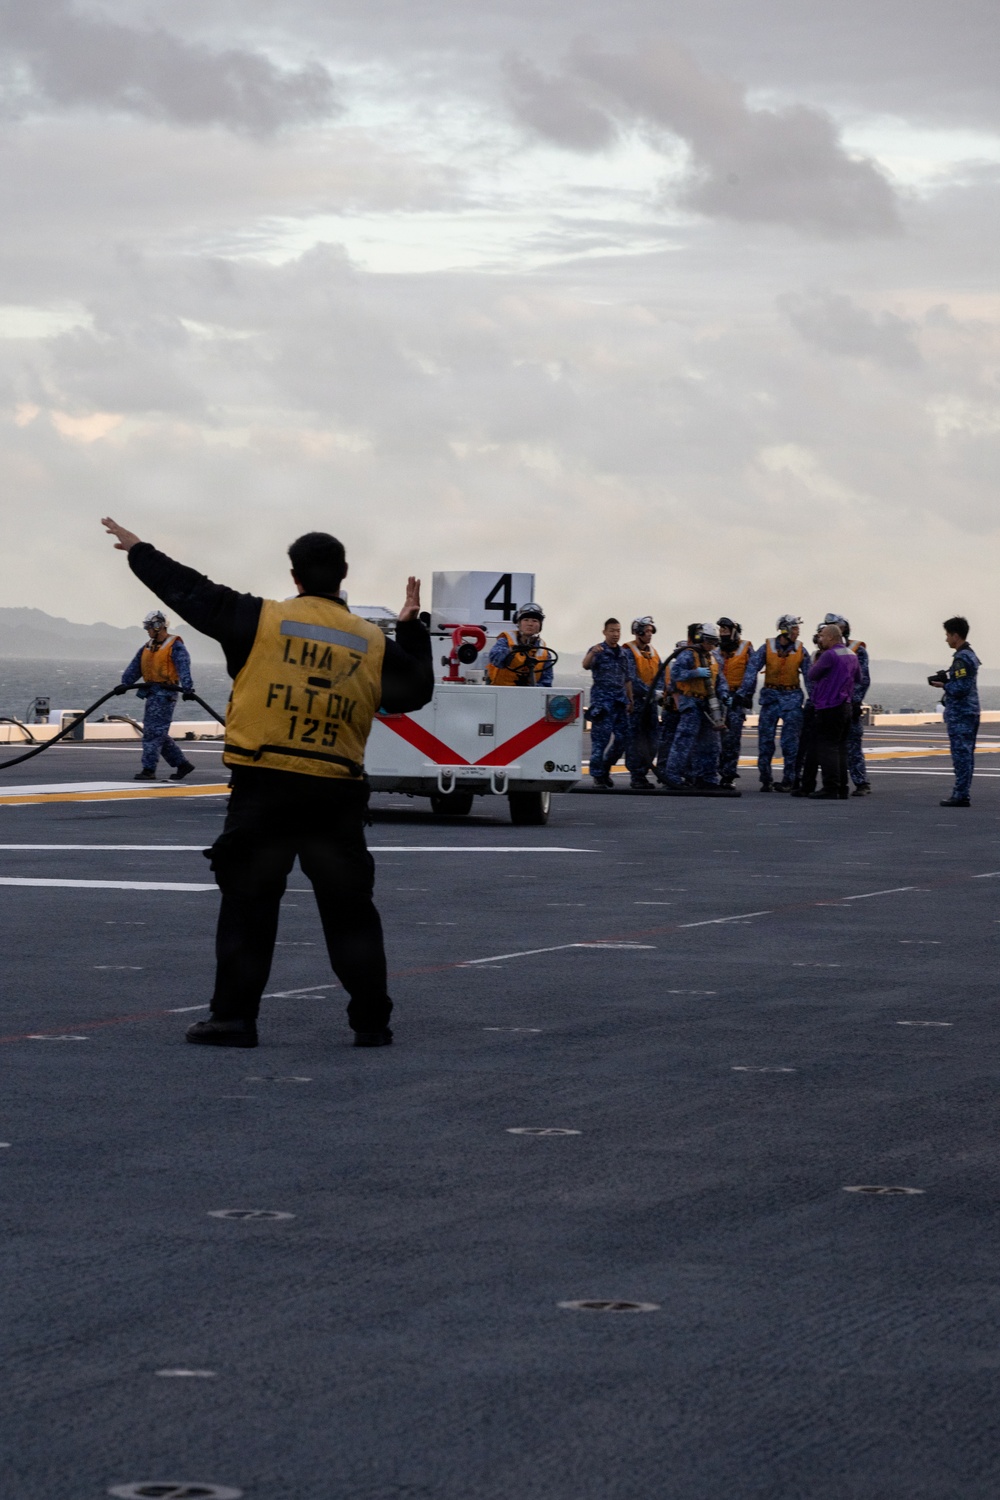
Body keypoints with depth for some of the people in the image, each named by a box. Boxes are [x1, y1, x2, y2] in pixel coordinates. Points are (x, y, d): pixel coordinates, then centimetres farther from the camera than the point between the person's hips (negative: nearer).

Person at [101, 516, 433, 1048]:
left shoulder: (260, 620, -1)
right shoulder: (373, 643, 6)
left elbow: (190, 591, 6)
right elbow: (415, 691, 21)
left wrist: (138, 550, 19)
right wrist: (411, 628, 32)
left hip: (264, 789, -2)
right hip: (336, 796, 2)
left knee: (248, 903, 5)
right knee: (349, 909, 11)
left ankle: (235, 1016, 2)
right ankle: (371, 1020, 11)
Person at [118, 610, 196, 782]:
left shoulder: (175, 646, -6)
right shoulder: (147, 648, 18)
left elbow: (184, 668, -19)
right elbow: (134, 667, 9)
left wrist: (187, 687, -33)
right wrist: (125, 683, -5)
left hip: (165, 693, -8)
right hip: (152, 693, 8)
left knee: (153, 732, -10)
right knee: (158, 733, 9)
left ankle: (149, 770, -8)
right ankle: (182, 764, 16)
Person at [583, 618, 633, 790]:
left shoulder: (623, 653, 16)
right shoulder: (598, 650, -3)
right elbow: (586, 665, -23)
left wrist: (630, 700, 16)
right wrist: (592, 653, -43)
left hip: (620, 701, 6)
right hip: (602, 700, -6)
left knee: (622, 738, 4)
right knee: (601, 737, -8)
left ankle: (605, 768, 22)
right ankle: (598, 775, -4)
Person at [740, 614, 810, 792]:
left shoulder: (800, 650, 2)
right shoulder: (767, 648, -2)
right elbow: (752, 669, -7)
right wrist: (745, 693, -16)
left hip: (792, 697, 0)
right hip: (771, 696, 0)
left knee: (791, 741, -3)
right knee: (766, 739, 1)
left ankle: (788, 780, 1)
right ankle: (766, 780, 8)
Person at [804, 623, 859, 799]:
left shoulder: (829, 655, -15)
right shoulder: (851, 655, 13)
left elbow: (812, 675, -8)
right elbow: (857, 678, 21)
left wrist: (816, 659, 6)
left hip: (829, 708, -9)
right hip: (846, 705, 9)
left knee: (826, 747, -7)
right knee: (840, 747, 14)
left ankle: (831, 789, -11)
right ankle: (842, 788, 16)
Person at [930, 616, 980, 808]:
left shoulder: (961, 659, -17)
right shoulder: (971, 655, 15)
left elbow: (961, 688, -22)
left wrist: (944, 685, -8)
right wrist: (947, 680, 9)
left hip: (959, 714, -10)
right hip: (971, 711, 10)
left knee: (961, 754, -9)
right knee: (966, 754, 12)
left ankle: (961, 795, -9)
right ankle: (963, 794, 17)